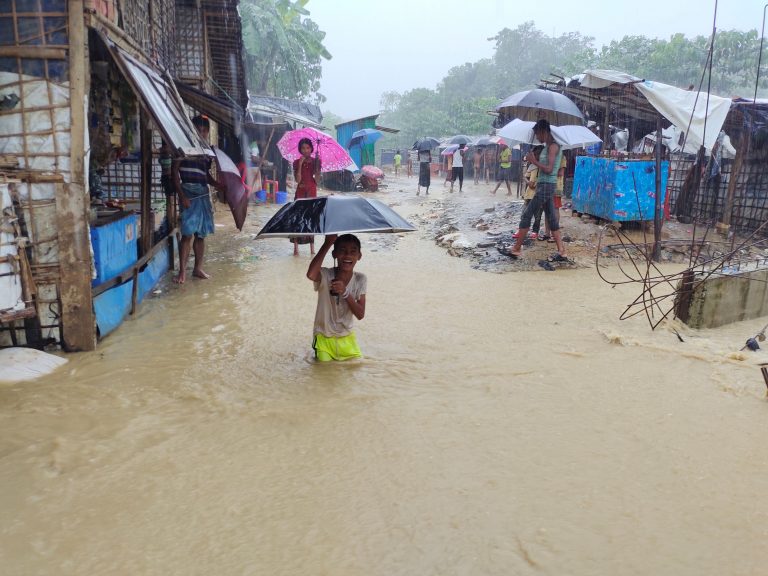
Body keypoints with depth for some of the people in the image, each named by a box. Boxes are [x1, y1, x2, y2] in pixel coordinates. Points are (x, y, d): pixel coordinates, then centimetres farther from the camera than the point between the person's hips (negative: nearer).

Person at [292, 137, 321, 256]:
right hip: (300, 192, 0)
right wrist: (300, 165, -15)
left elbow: (317, 180, -1)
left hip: (312, 191, 0)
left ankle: (312, 246, 8)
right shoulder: (297, 162, 2)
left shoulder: (316, 161, 3)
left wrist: (317, 168, -14)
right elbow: (298, 180, -9)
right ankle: (296, 246, -2)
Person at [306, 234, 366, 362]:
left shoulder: (360, 279, -9)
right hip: (324, 338, -3)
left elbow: (360, 314, -12)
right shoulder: (326, 275, -19)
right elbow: (311, 274, -45)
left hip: (347, 338, 3)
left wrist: (345, 292, -28)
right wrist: (327, 243, -39)